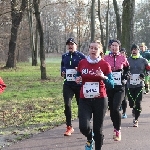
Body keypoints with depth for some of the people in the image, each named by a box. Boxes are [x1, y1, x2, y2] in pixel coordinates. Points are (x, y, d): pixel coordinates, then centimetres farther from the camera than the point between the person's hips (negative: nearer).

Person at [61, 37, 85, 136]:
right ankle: (69, 127, -1)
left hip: (79, 84, -2)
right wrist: (62, 72, 4)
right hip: (68, 84, 3)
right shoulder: (64, 56, 8)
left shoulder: (81, 56, -5)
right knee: (67, 104, -10)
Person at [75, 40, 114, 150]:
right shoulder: (82, 63, 3)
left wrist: (104, 77, -21)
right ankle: (90, 138, 23)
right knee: (83, 127, -13)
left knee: (98, 129, 4)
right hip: (84, 100, 2)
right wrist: (78, 80, -5)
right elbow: (78, 78, 18)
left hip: (100, 100, -1)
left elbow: (111, 84, -3)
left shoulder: (105, 65, -4)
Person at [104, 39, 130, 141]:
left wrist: (125, 76, 2)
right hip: (109, 87, 2)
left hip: (120, 88, -2)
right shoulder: (106, 58, 2)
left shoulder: (123, 58, 0)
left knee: (115, 108, -16)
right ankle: (116, 128, 28)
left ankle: (118, 130, -1)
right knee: (111, 109, 8)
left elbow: (127, 68, 17)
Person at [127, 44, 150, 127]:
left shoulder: (143, 60, 4)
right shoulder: (127, 60, 5)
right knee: (131, 102, 6)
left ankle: (136, 120, 5)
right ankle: (134, 109, 42)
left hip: (139, 85, -1)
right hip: (130, 85, 1)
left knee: (138, 102, -6)